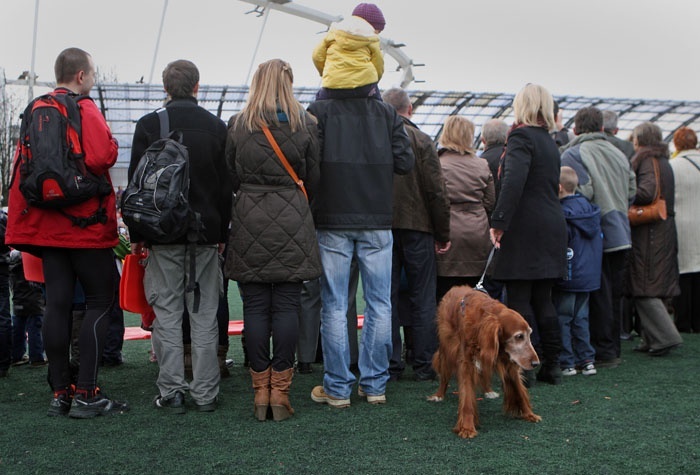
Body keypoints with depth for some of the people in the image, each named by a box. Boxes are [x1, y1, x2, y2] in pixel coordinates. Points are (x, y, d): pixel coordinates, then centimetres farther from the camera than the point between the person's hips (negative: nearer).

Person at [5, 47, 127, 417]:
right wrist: (112, 147, -3)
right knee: (100, 302, 1)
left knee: (57, 303, 8)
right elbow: (101, 156, -25)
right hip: (86, 224, -7)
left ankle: (60, 393, 13)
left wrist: (20, 222, 17)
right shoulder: (84, 109, -9)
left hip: (47, 225, 7)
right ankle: (86, 395, -2)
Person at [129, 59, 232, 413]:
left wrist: (135, 234, 3)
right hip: (206, 232, 2)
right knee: (204, 314, 5)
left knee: (167, 313, 5)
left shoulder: (148, 125, -2)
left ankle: (171, 391, 8)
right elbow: (226, 184, 7)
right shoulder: (217, 126, 4)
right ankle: (205, 393, 10)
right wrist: (222, 232, 13)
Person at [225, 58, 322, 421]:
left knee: (255, 306, 5)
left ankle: (260, 391, 9)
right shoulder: (305, 124, 1)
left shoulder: (238, 125, 2)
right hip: (292, 222, 0)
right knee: (286, 306, 2)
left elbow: (230, 176, 8)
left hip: (249, 221, 1)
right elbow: (314, 178, 5)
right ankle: (280, 392, 5)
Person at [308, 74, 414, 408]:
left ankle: (337, 387, 10)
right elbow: (405, 163, -1)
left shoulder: (318, 112, -4)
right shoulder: (387, 114, 3)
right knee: (379, 304, 10)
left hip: (332, 221, -2)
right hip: (377, 222, 2)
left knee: (334, 306, 5)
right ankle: (374, 384, 15)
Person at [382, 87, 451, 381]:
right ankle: (424, 365, 10)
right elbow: (436, 192, -8)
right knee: (422, 298, 6)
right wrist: (443, 234, -1)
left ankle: (390, 364, 11)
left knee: (386, 297, 7)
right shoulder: (420, 140, -6)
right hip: (416, 227, -2)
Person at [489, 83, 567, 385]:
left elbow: (513, 182, -23)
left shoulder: (521, 137, -9)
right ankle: (551, 365, 16)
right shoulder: (550, 142, 19)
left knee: (519, 299, -4)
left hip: (524, 230, -8)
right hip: (552, 228, 8)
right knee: (543, 299, 12)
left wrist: (499, 221, -23)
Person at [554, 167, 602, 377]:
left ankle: (566, 363, 5)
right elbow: (597, 239, 16)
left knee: (562, 319, 2)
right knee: (581, 318, 16)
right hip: (589, 276, 8)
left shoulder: (563, 214, -18)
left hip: (567, 277, -8)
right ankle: (587, 360, 18)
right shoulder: (589, 207, 6)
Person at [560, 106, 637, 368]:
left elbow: (584, 192, -21)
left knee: (598, 295, 0)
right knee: (614, 294, 14)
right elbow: (632, 191, 12)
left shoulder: (573, 154, -11)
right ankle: (613, 349, 23)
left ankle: (603, 352, 6)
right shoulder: (618, 154, 10)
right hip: (621, 234, 6)